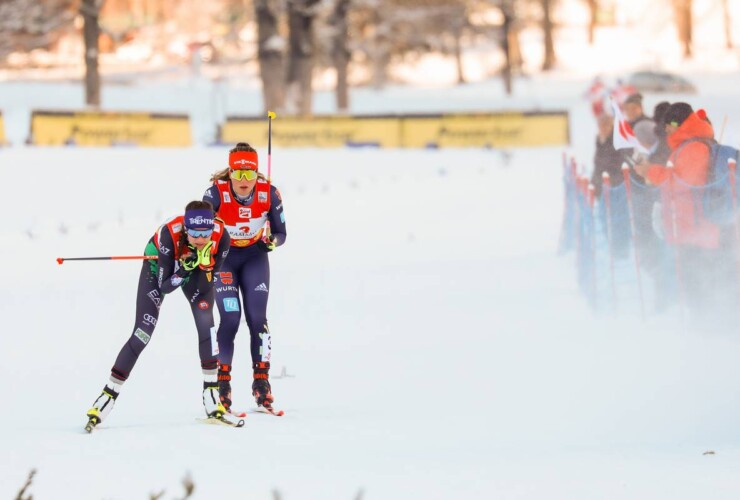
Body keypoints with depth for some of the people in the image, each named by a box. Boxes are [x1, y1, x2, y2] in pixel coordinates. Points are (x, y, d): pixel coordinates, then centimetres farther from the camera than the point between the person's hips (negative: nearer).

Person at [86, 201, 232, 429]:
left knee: (205, 322, -20)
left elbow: (205, 287, -23)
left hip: (197, 268, 2)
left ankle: (211, 392, -9)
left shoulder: (221, 236, -33)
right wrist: (185, 268, -46)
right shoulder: (169, 233, -40)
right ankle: (109, 394, -1)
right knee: (143, 333, -10)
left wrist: (204, 265, -42)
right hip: (160, 265, -2)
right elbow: (164, 287, -30)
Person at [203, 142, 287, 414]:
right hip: (224, 256, -2)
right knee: (230, 318, -12)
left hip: (254, 256, 2)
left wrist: (271, 241, -29)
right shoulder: (216, 193, -26)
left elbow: (281, 233, -8)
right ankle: (221, 382, 1)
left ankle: (261, 381, 5)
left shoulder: (269, 194, -20)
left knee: (257, 317, -6)